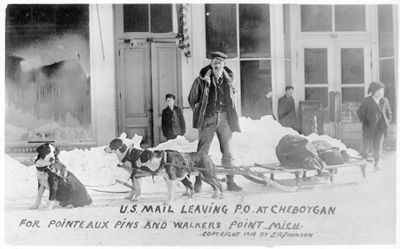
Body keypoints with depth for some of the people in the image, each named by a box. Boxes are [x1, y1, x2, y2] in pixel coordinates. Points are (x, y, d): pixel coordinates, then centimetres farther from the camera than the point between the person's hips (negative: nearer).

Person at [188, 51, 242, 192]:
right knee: (202, 151, -4)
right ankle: (198, 183, 1)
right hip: (208, 119, -3)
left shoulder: (228, 79, 6)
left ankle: (230, 182, 13)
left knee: (227, 152, 6)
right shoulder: (202, 80, -3)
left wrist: (229, 114, 12)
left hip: (225, 118, 3)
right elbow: (192, 99, 8)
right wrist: (199, 112, 5)